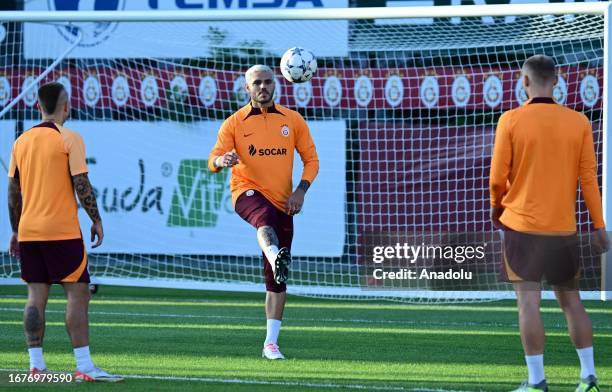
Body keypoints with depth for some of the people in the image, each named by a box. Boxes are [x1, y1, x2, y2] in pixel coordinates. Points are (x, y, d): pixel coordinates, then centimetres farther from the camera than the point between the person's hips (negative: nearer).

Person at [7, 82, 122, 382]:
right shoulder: (69, 139, -7)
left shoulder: (22, 141, 9)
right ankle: (84, 366, -10)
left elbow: (13, 191, 12)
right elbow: (82, 185, -10)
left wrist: (15, 231, 18)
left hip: (28, 230, 6)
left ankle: (35, 364, 4)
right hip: (62, 230, -6)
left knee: (36, 295, 7)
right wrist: (96, 220, 0)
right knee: (78, 293, -4)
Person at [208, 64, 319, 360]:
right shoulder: (235, 123, 5)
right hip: (247, 191, -3)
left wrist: (300, 190, -5)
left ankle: (271, 343, 9)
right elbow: (213, 160, -4)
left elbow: (311, 159, 12)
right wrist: (221, 160, -29)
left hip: (282, 202, 3)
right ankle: (277, 258, -73)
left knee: (276, 280, 2)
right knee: (265, 217, -42)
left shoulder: (293, 120, 10)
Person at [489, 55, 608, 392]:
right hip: (564, 227, 3)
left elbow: (497, 176, -5)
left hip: (522, 224, -3)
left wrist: (497, 206, 15)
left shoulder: (511, 120, -7)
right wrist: (598, 225, 6)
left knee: (528, 302, -2)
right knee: (570, 300, 14)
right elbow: (588, 177, 1)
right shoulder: (578, 123, 1)